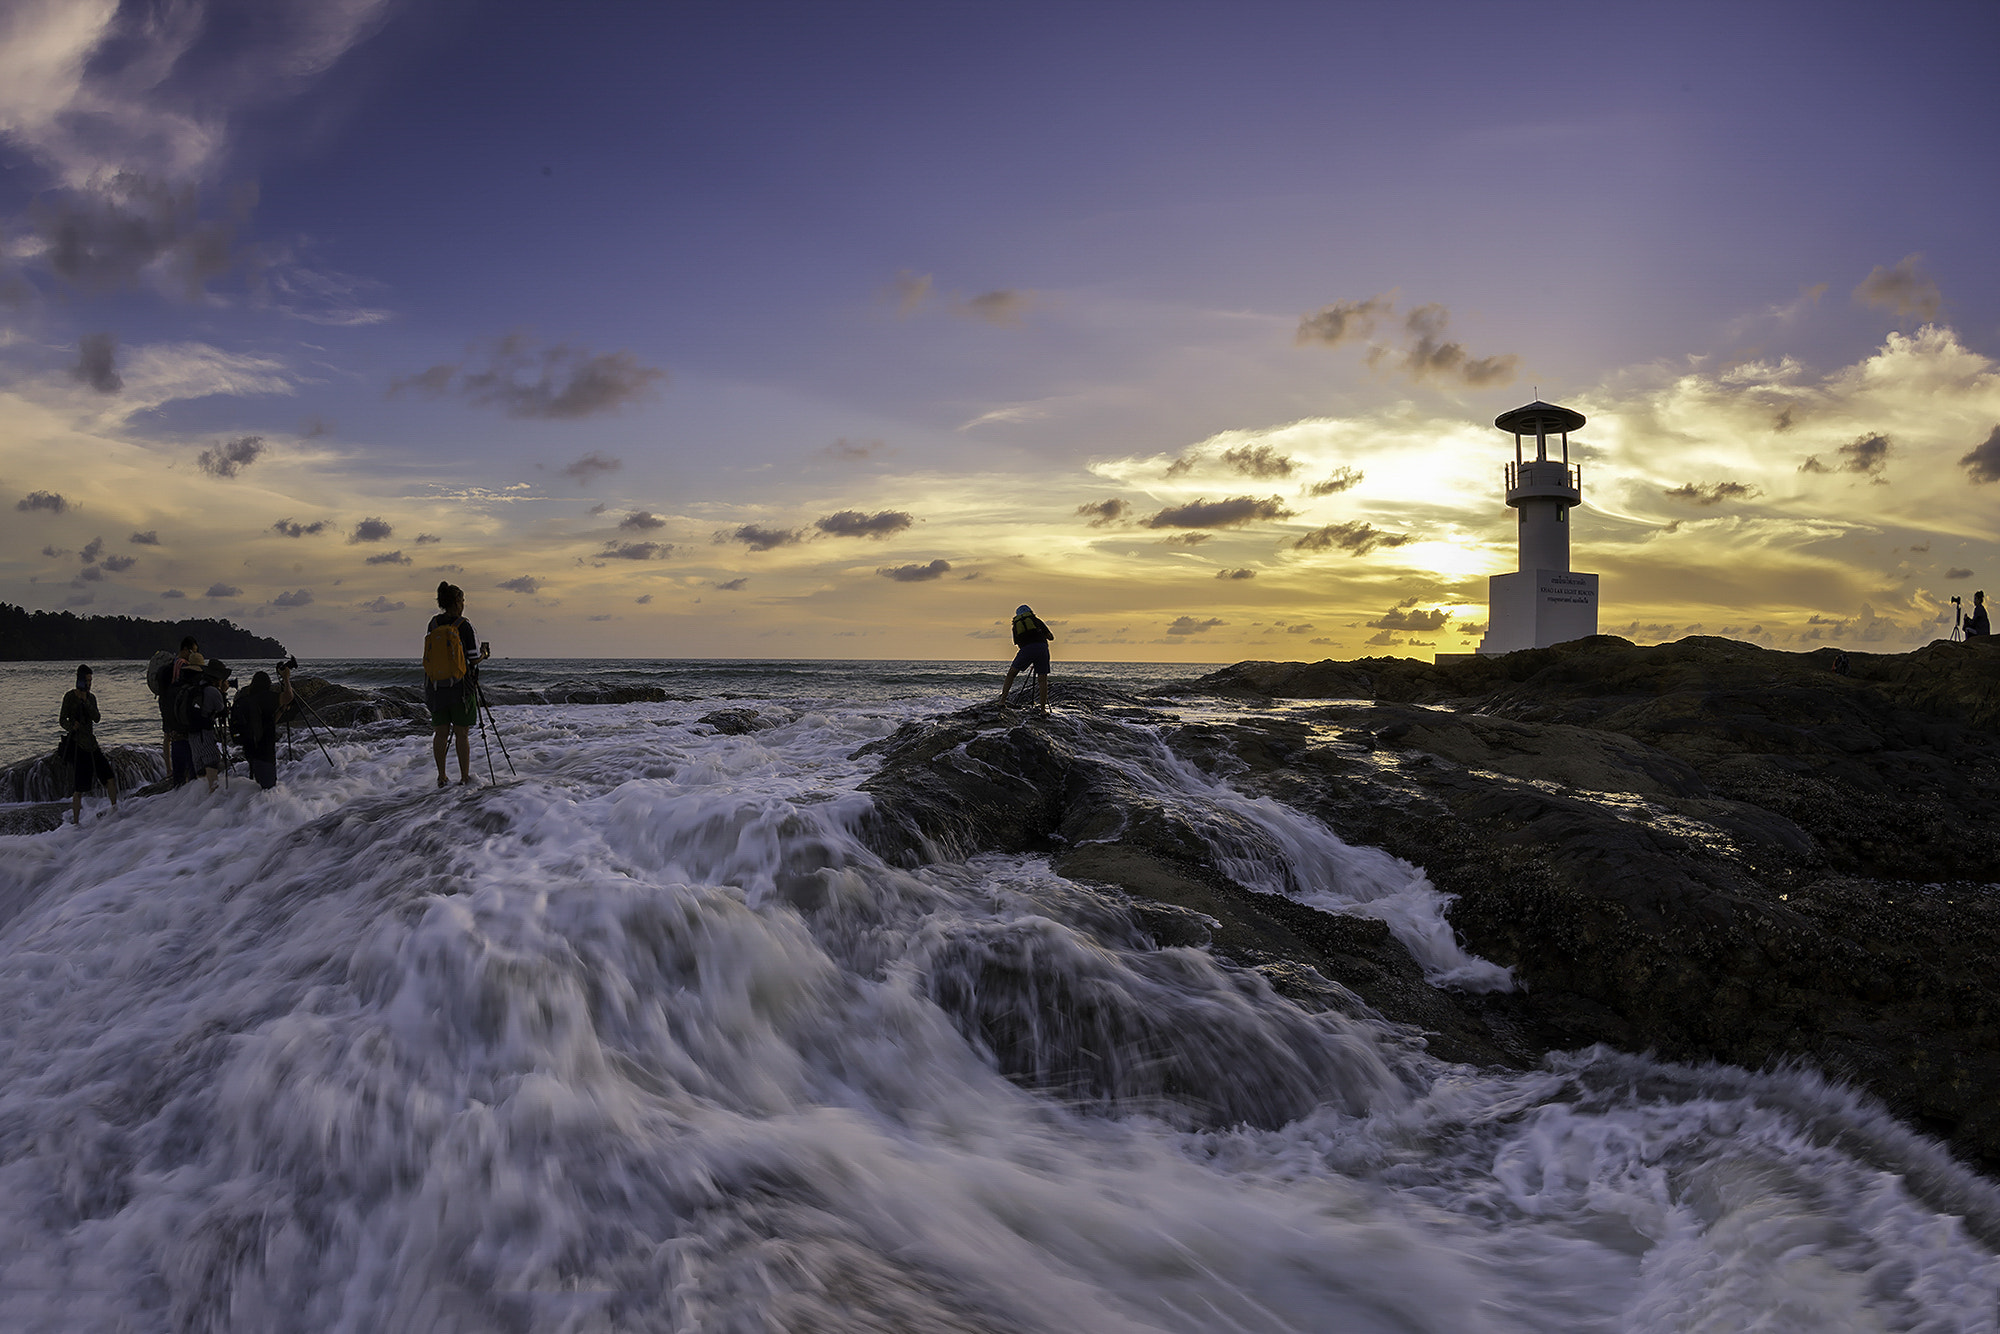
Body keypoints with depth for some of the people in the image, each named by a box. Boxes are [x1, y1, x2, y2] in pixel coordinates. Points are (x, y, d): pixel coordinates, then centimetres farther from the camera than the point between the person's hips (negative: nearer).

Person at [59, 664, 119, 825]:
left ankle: (115, 809, 21)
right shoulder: (70, 697, -4)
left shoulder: (91, 698, 12)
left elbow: (96, 718, -3)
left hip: (91, 742, 6)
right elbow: (62, 720, -4)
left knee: (109, 777, 4)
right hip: (76, 743, -6)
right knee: (79, 788, -8)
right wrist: (72, 726, -25)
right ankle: (75, 822, -1)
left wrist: (85, 701, -14)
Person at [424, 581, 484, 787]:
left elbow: (429, 656, 10)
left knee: (440, 733, 8)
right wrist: (483, 654, 13)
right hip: (460, 685, -4)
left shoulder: (433, 624, 4)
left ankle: (442, 778, 13)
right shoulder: (463, 625, -10)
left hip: (436, 685, 4)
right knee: (462, 733, 2)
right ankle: (465, 778, 6)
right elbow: (473, 659, -9)